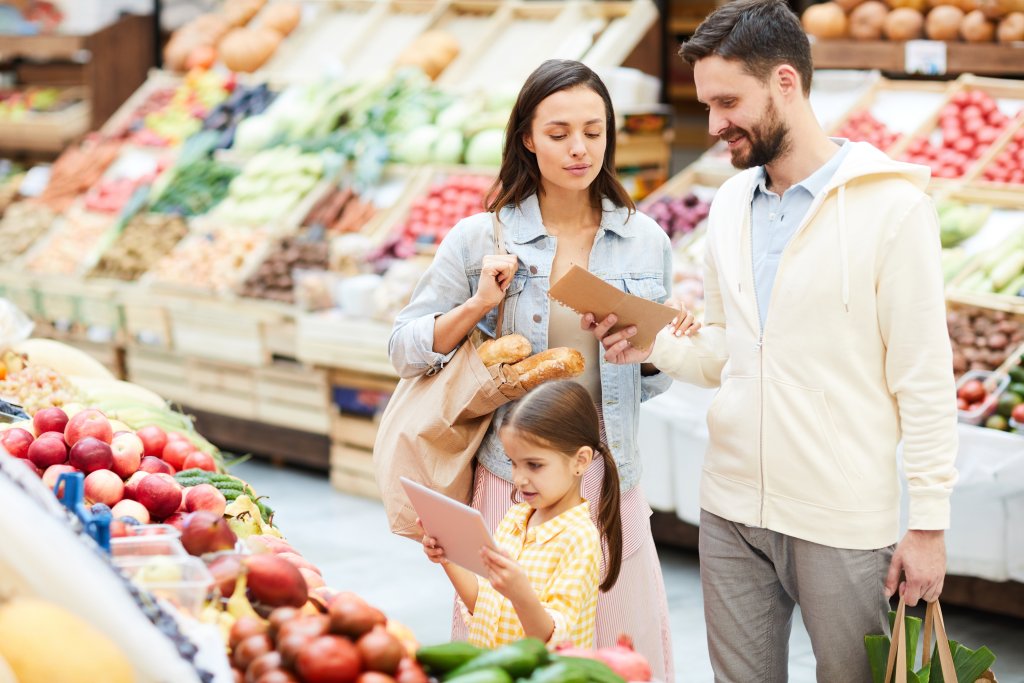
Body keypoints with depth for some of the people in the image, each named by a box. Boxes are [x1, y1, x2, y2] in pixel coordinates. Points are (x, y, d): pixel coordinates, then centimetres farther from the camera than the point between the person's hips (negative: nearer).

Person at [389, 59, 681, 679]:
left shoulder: (646, 241, 6)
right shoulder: (481, 239, -1)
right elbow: (404, 351, 2)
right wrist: (477, 307, -12)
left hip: (610, 483, 2)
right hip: (511, 482, -2)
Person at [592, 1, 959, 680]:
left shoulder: (892, 205, -11)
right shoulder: (731, 203, 9)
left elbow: (924, 377, -10)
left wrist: (930, 523, -11)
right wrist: (654, 344, -4)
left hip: (842, 522, -5)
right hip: (731, 509, 6)